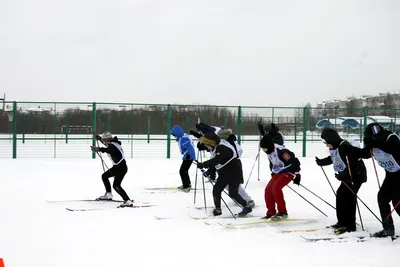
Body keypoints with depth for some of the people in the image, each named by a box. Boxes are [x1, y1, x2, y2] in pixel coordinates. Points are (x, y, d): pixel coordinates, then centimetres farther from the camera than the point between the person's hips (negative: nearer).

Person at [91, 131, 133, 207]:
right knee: (104, 176, 23)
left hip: (121, 167, -11)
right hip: (117, 166, 11)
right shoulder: (113, 143, 7)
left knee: (116, 185, -19)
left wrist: (99, 149, -62)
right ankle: (108, 195, 34)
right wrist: (99, 138, 26)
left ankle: (128, 201, -25)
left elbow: (108, 149, -47)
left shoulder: (112, 146, -21)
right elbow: (107, 144, 33)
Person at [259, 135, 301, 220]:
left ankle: (283, 212, -14)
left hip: (288, 172, -9)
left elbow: (294, 161, -24)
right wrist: (273, 172, 23)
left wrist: (297, 174, -18)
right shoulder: (269, 152, -1)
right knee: (268, 190, 0)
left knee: (276, 187, -24)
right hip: (278, 173, 9)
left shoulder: (281, 151, -28)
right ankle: (271, 213, 13)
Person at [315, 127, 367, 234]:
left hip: (357, 174, -10)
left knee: (349, 197, -13)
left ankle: (350, 225, -9)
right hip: (347, 176, 10)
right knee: (340, 194, 10)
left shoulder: (345, 146, -25)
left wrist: (344, 175, -35)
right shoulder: (334, 148, 4)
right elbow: (331, 159, 25)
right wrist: (321, 162, 19)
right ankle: (342, 222, 20)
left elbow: (353, 163, -31)